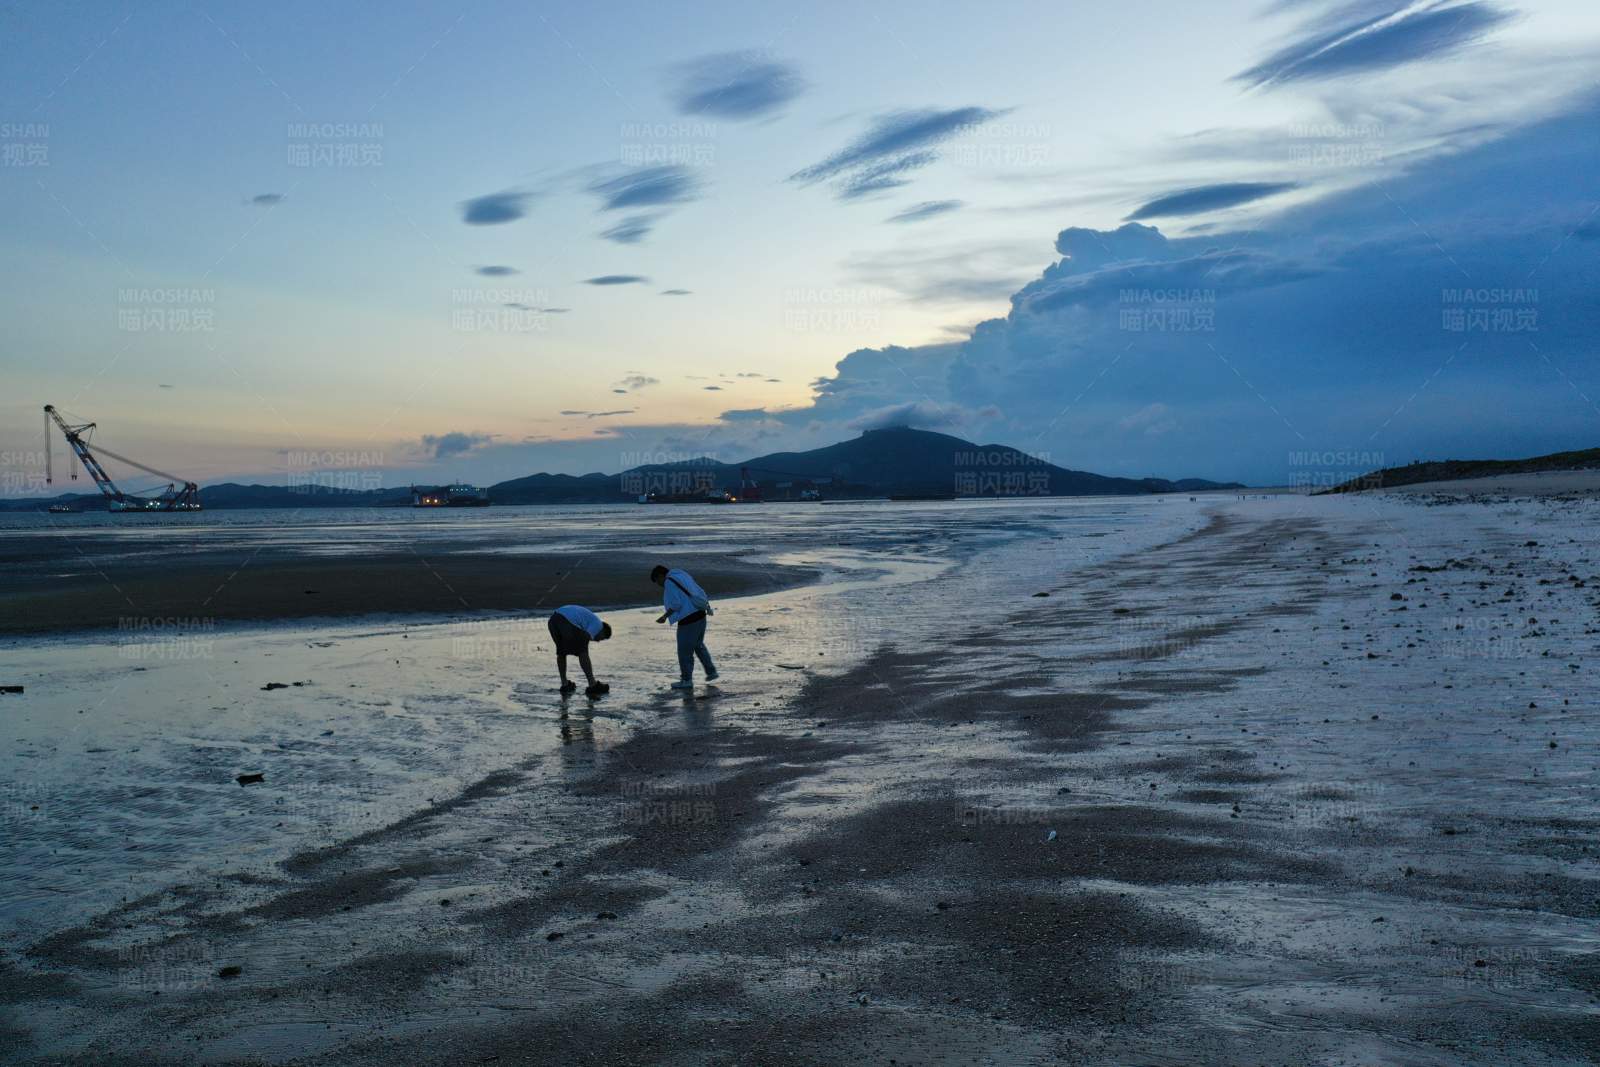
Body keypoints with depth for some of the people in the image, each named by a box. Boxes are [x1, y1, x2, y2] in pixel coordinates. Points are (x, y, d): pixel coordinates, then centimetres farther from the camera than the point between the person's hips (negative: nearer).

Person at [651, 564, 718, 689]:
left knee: (684, 651, 4)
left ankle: (686, 680, 12)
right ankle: (711, 672, 29)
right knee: (699, 646, 25)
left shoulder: (669, 582, -9)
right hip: (700, 615, 9)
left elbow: (675, 605, -17)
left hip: (688, 619, -9)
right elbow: (701, 593, 18)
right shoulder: (682, 576, 17)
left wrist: (664, 616, -7)